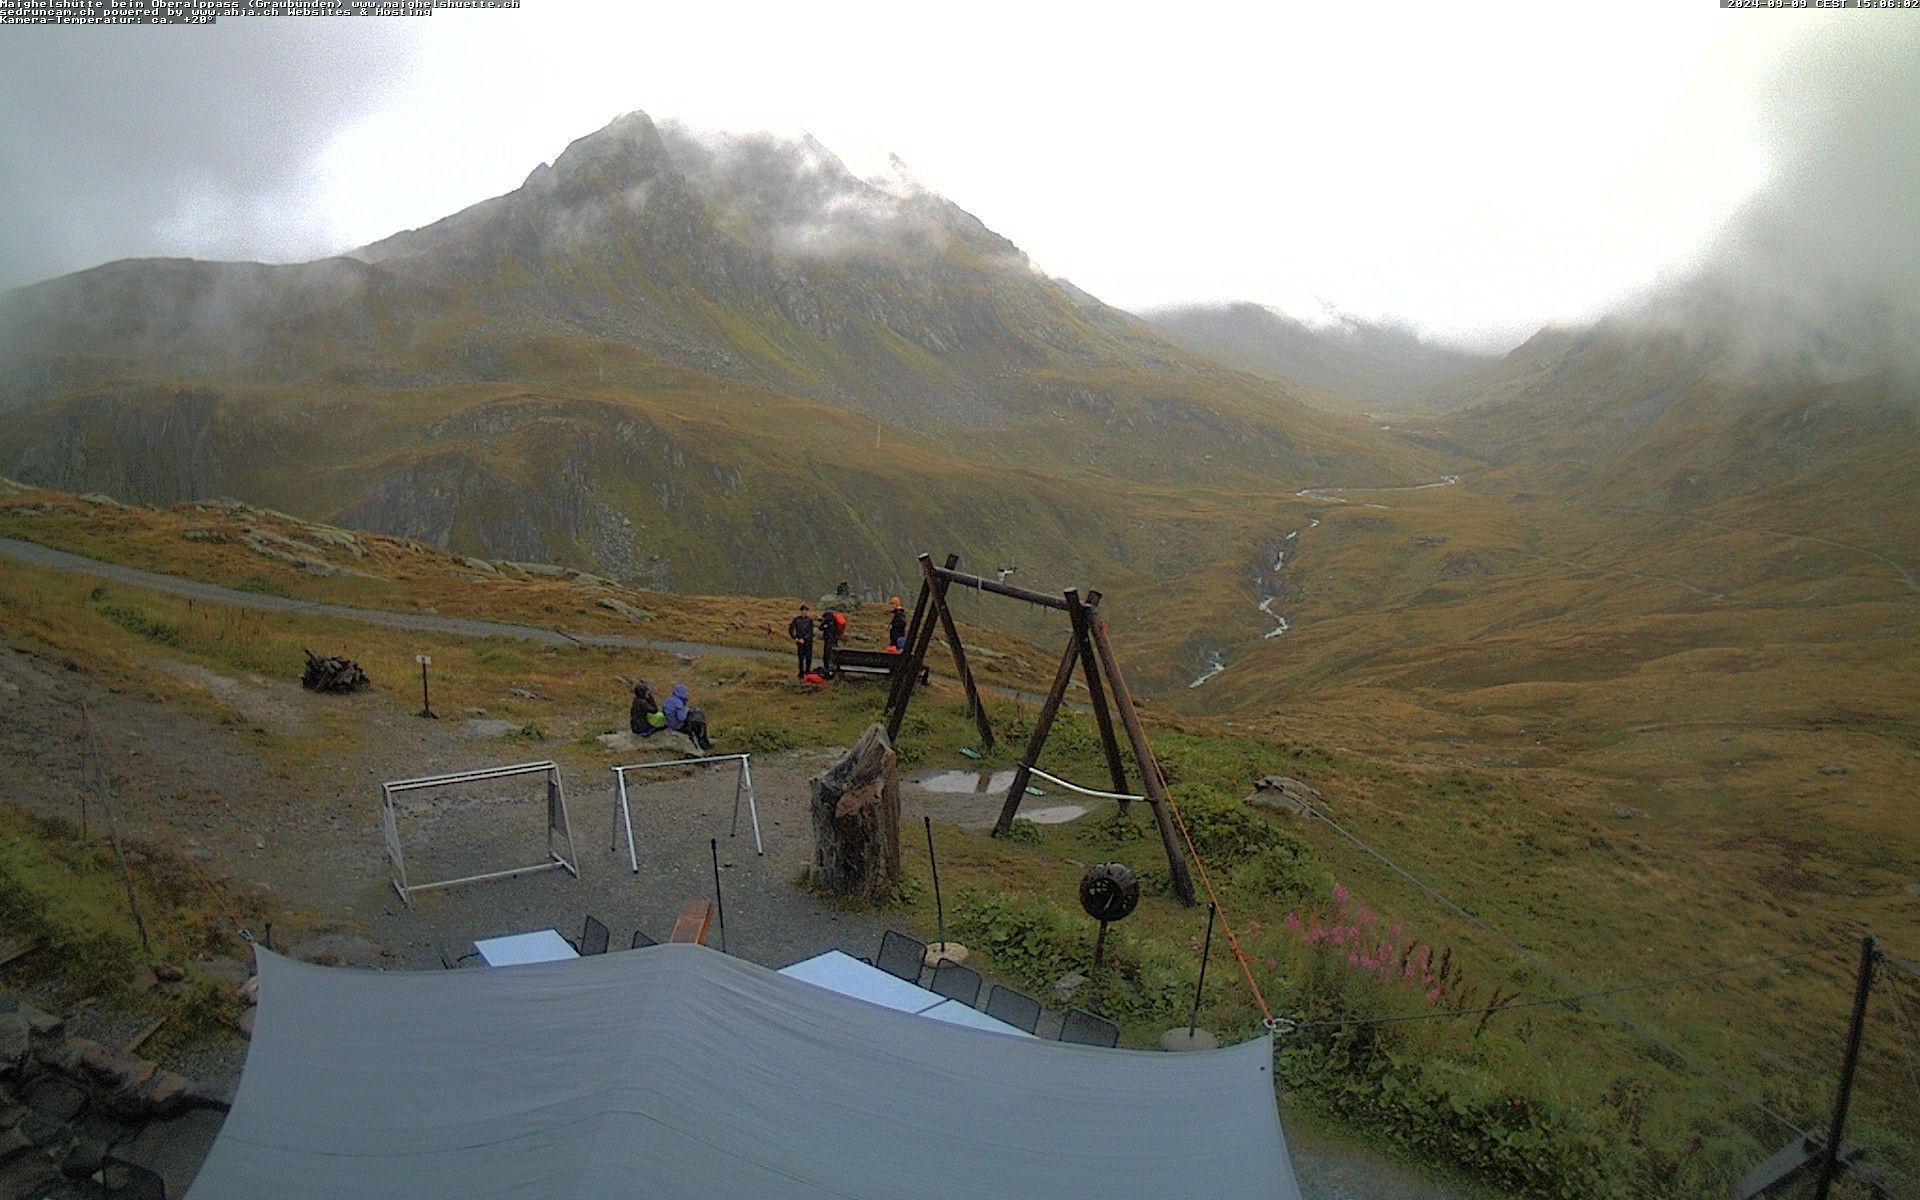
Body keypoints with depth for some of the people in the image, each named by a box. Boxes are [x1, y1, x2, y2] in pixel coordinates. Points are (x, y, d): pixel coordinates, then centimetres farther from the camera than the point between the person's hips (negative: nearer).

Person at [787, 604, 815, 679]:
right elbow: (790, 630, 6)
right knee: (801, 658, 1)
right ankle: (801, 673, 7)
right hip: (800, 642, 0)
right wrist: (795, 638, -4)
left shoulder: (809, 620, 1)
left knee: (808, 657, -4)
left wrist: (803, 639, -12)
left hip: (808, 641, 0)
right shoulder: (796, 620, 3)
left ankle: (808, 671, 13)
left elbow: (810, 632, -4)